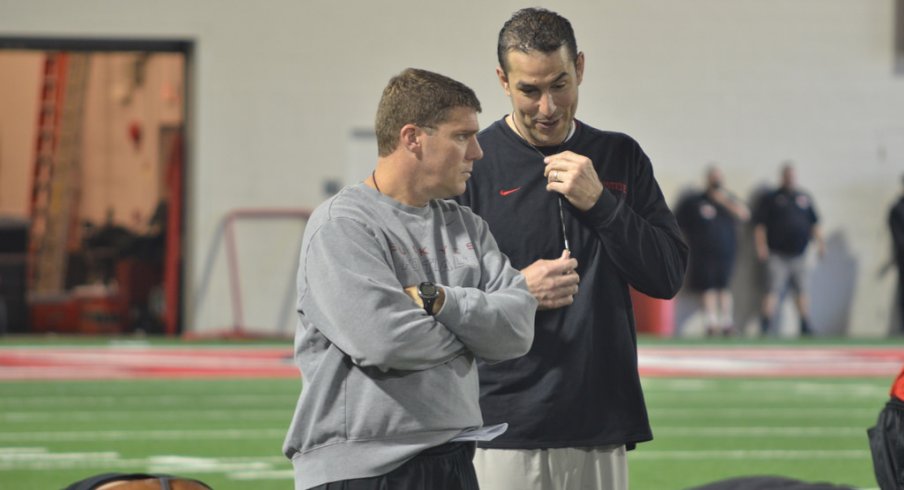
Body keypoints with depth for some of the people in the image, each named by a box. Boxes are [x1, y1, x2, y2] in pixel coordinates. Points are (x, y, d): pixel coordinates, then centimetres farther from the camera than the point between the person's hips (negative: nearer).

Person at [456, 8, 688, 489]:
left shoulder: (620, 157, 11)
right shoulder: (471, 164, 0)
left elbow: (667, 277, 6)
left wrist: (599, 202, -6)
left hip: (601, 428, 3)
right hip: (502, 430, -3)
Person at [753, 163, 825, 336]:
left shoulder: (805, 198, 15)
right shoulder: (770, 198, 2)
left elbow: (814, 223, 21)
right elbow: (759, 224, -1)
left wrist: (819, 242, 12)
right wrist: (761, 245, -12)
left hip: (798, 255, 5)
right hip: (778, 255, -5)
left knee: (802, 290, 8)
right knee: (774, 290, -12)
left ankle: (805, 326, 15)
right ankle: (764, 327, -13)